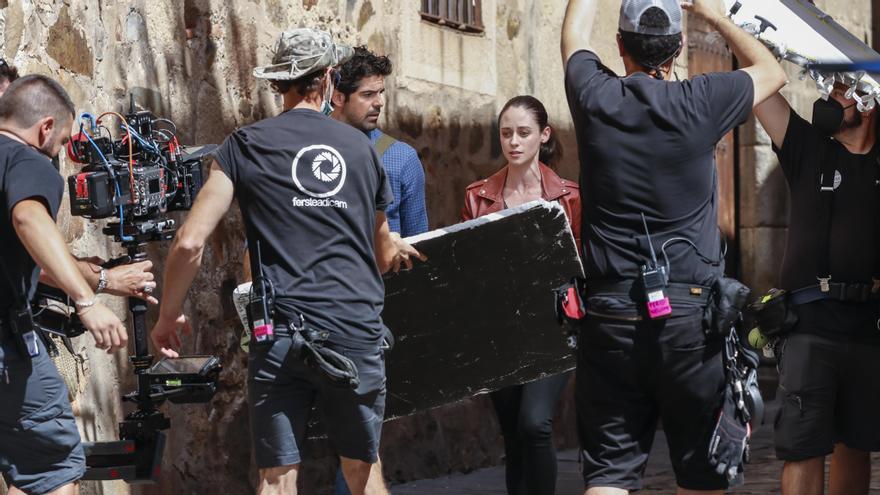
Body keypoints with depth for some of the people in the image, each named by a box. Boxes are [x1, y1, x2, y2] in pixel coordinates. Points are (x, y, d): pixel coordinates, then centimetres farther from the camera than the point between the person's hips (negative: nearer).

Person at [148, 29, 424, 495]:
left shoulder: (246, 145, 2)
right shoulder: (360, 147, 12)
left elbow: (189, 242, -5)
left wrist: (168, 316, 9)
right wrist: (395, 250, 48)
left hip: (282, 333, -3)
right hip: (358, 330, 3)